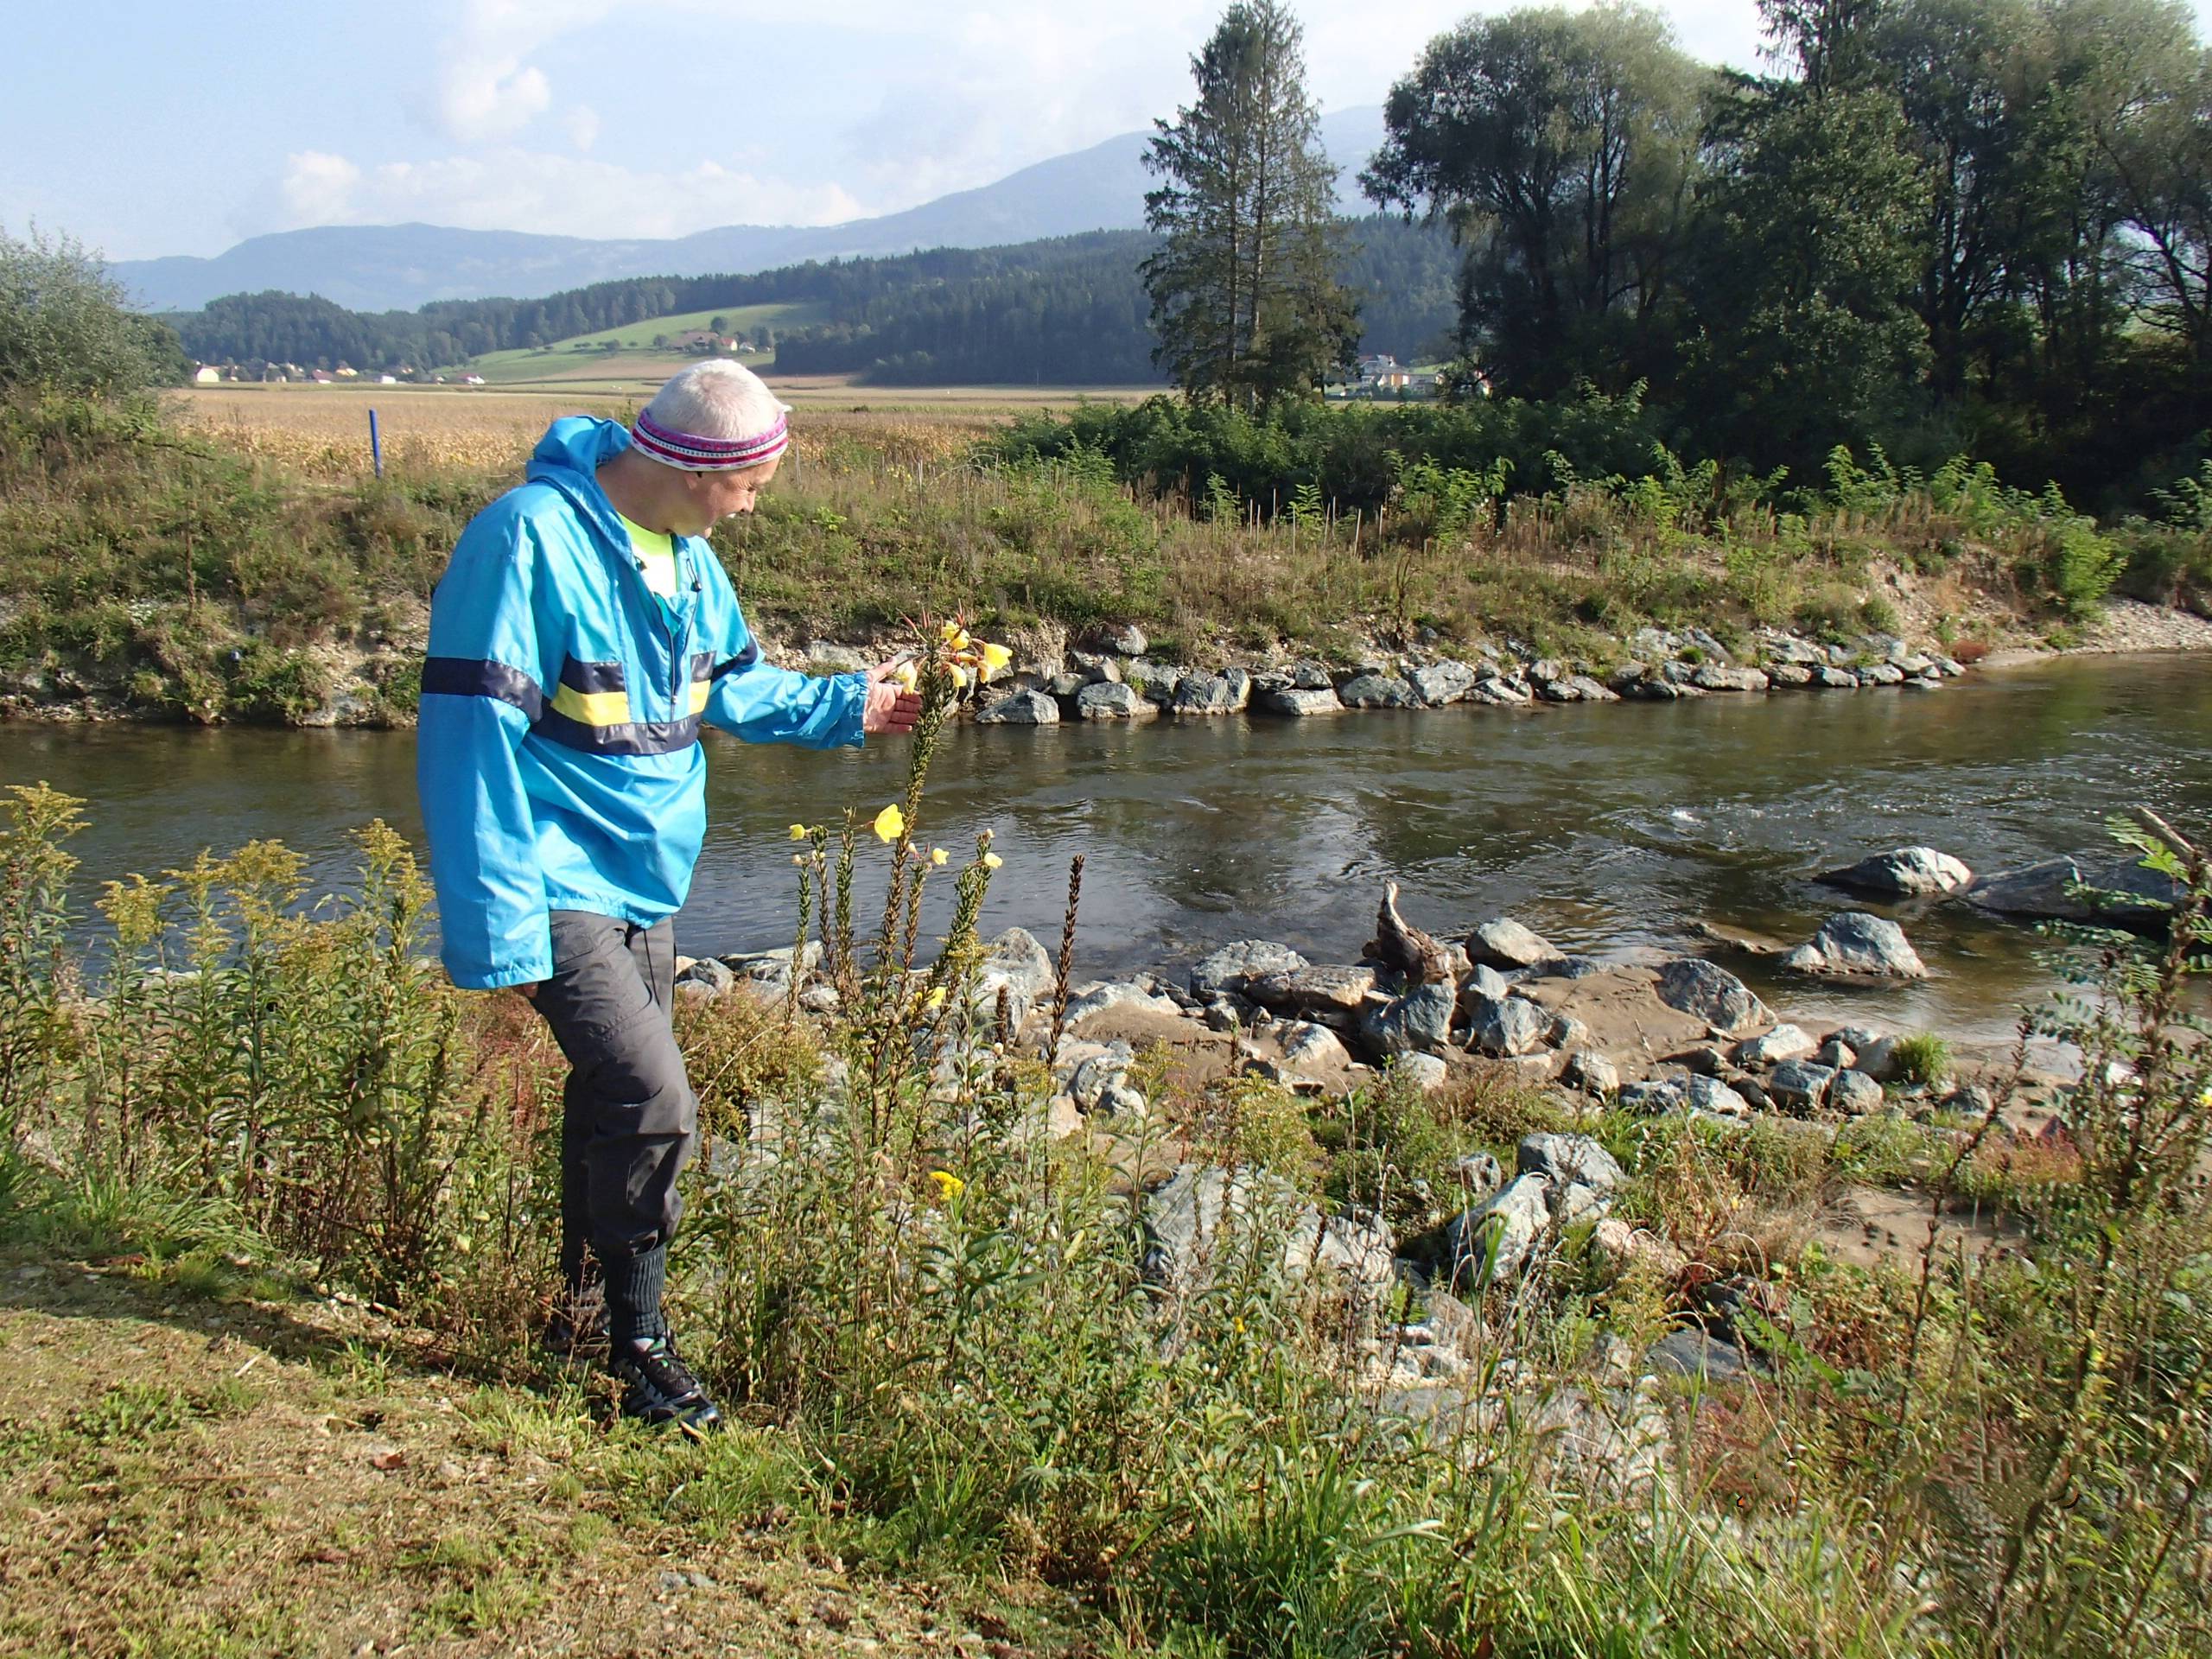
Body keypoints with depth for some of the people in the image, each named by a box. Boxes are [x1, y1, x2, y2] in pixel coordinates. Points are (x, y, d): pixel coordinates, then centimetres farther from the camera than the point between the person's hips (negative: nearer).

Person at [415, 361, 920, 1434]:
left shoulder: (683, 551, 6)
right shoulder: (531, 540, -21)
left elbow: (727, 685, 23)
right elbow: (472, 736, -22)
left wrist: (845, 706, 12)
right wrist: (499, 929, -24)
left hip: (646, 884, 9)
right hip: (562, 891, -8)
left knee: (614, 1099, 18)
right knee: (652, 1103, -14)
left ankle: (582, 1303, 37)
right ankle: (639, 1343, 6)